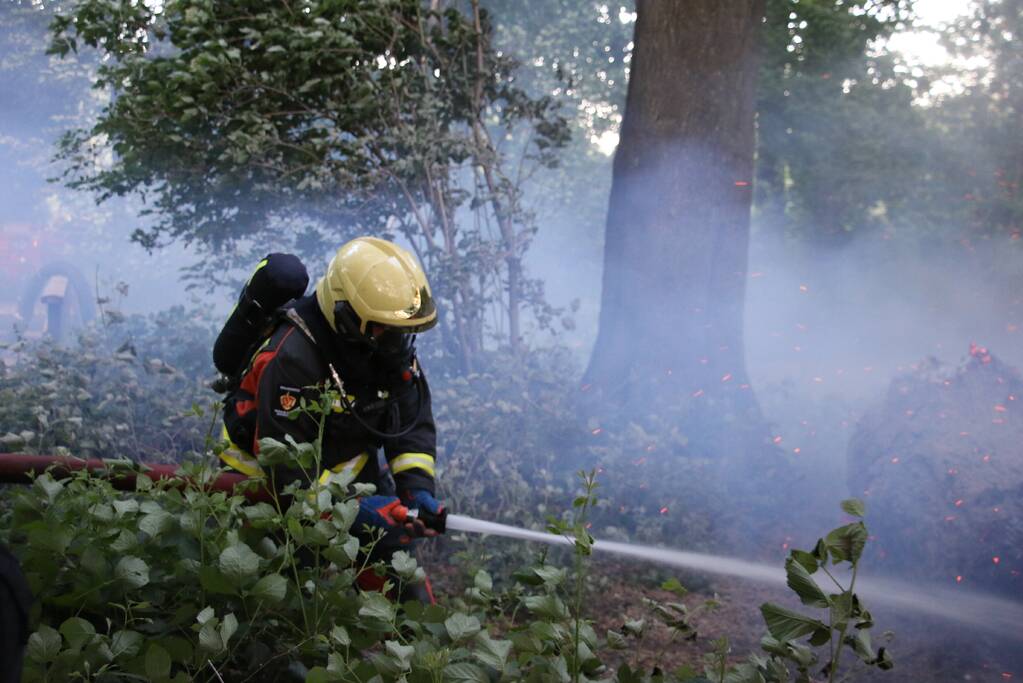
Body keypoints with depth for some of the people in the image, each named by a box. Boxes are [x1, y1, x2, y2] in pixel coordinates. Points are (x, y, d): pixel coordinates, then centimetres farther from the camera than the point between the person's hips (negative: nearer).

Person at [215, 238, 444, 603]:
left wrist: (418, 487, -20)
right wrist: (356, 510, -36)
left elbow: (413, 421, -5)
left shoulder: (390, 342, -13)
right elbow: (287, 466, -32)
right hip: (269, 478, -6)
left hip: (351, 467, 6)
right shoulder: (292, 357, -34)